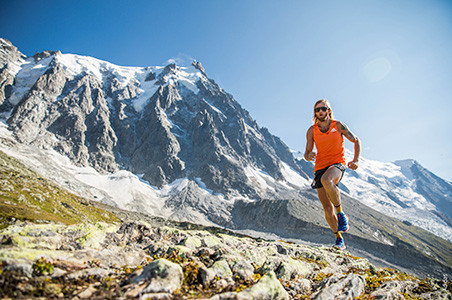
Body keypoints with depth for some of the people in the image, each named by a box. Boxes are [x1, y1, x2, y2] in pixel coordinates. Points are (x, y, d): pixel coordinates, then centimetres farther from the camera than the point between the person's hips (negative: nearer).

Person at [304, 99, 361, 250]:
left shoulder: (338, 126, 1)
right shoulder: (312, 131, 5)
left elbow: (356, 141, 10)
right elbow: (307, 153, 8)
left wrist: (355, 160, -4)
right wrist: (308, 156, -18)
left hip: (337, 164, -3)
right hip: (320, 166, 3)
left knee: (326, 180, -39)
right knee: (327, 207, 0)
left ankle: (341, 214, -17)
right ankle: (339, 239, 16)